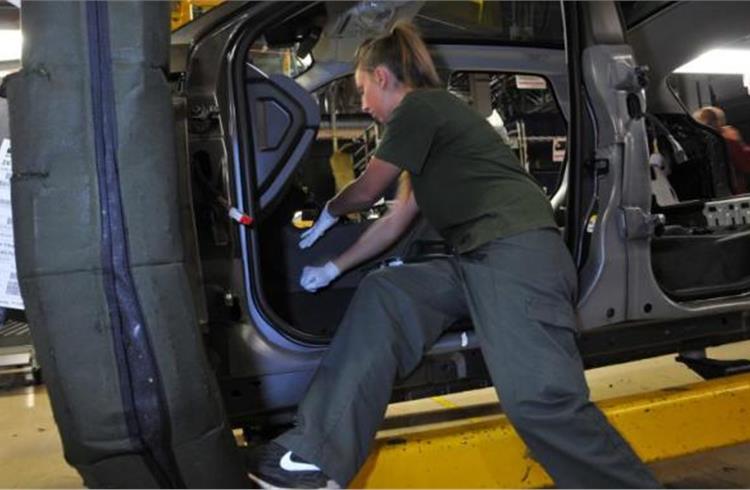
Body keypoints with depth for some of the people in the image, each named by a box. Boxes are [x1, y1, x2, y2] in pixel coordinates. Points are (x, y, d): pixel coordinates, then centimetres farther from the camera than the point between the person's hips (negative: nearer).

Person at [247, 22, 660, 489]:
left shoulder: (419, 106, 0)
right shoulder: (430, 118, 29)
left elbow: (366, 191, 6)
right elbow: (398, 219, 30)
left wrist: (329, 212, 28)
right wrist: (334, 267, 32)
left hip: (520, 252, -10)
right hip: (482, 259, 10)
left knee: (538, 397, -20)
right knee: (382, 296, -1)